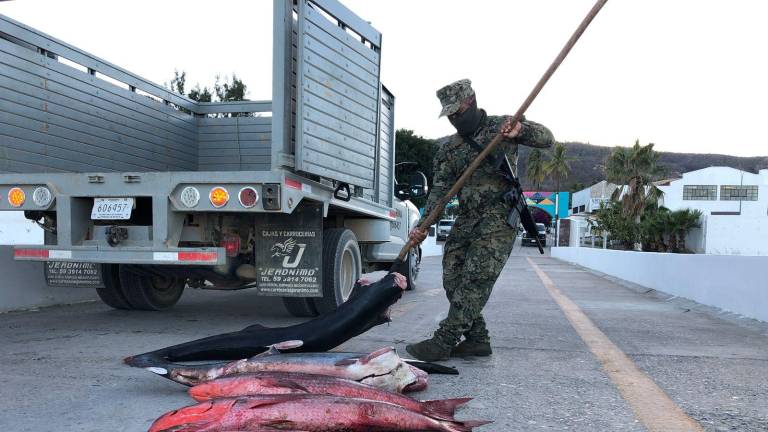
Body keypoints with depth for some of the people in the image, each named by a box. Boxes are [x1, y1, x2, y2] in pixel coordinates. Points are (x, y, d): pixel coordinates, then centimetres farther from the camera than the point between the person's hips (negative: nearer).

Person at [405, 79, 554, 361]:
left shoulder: (502, 126, 2)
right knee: (453, 279, 0)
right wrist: (423, 226, -10)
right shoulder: (448, 149, 12)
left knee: (475, 281, -15)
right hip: (466, 219, 6)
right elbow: (440, 189, 4)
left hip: (499, 219, -6)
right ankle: (477, 340, 9)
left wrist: (521, 130, -24)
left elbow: (546, 139, -2)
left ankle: (443, 342, -17)